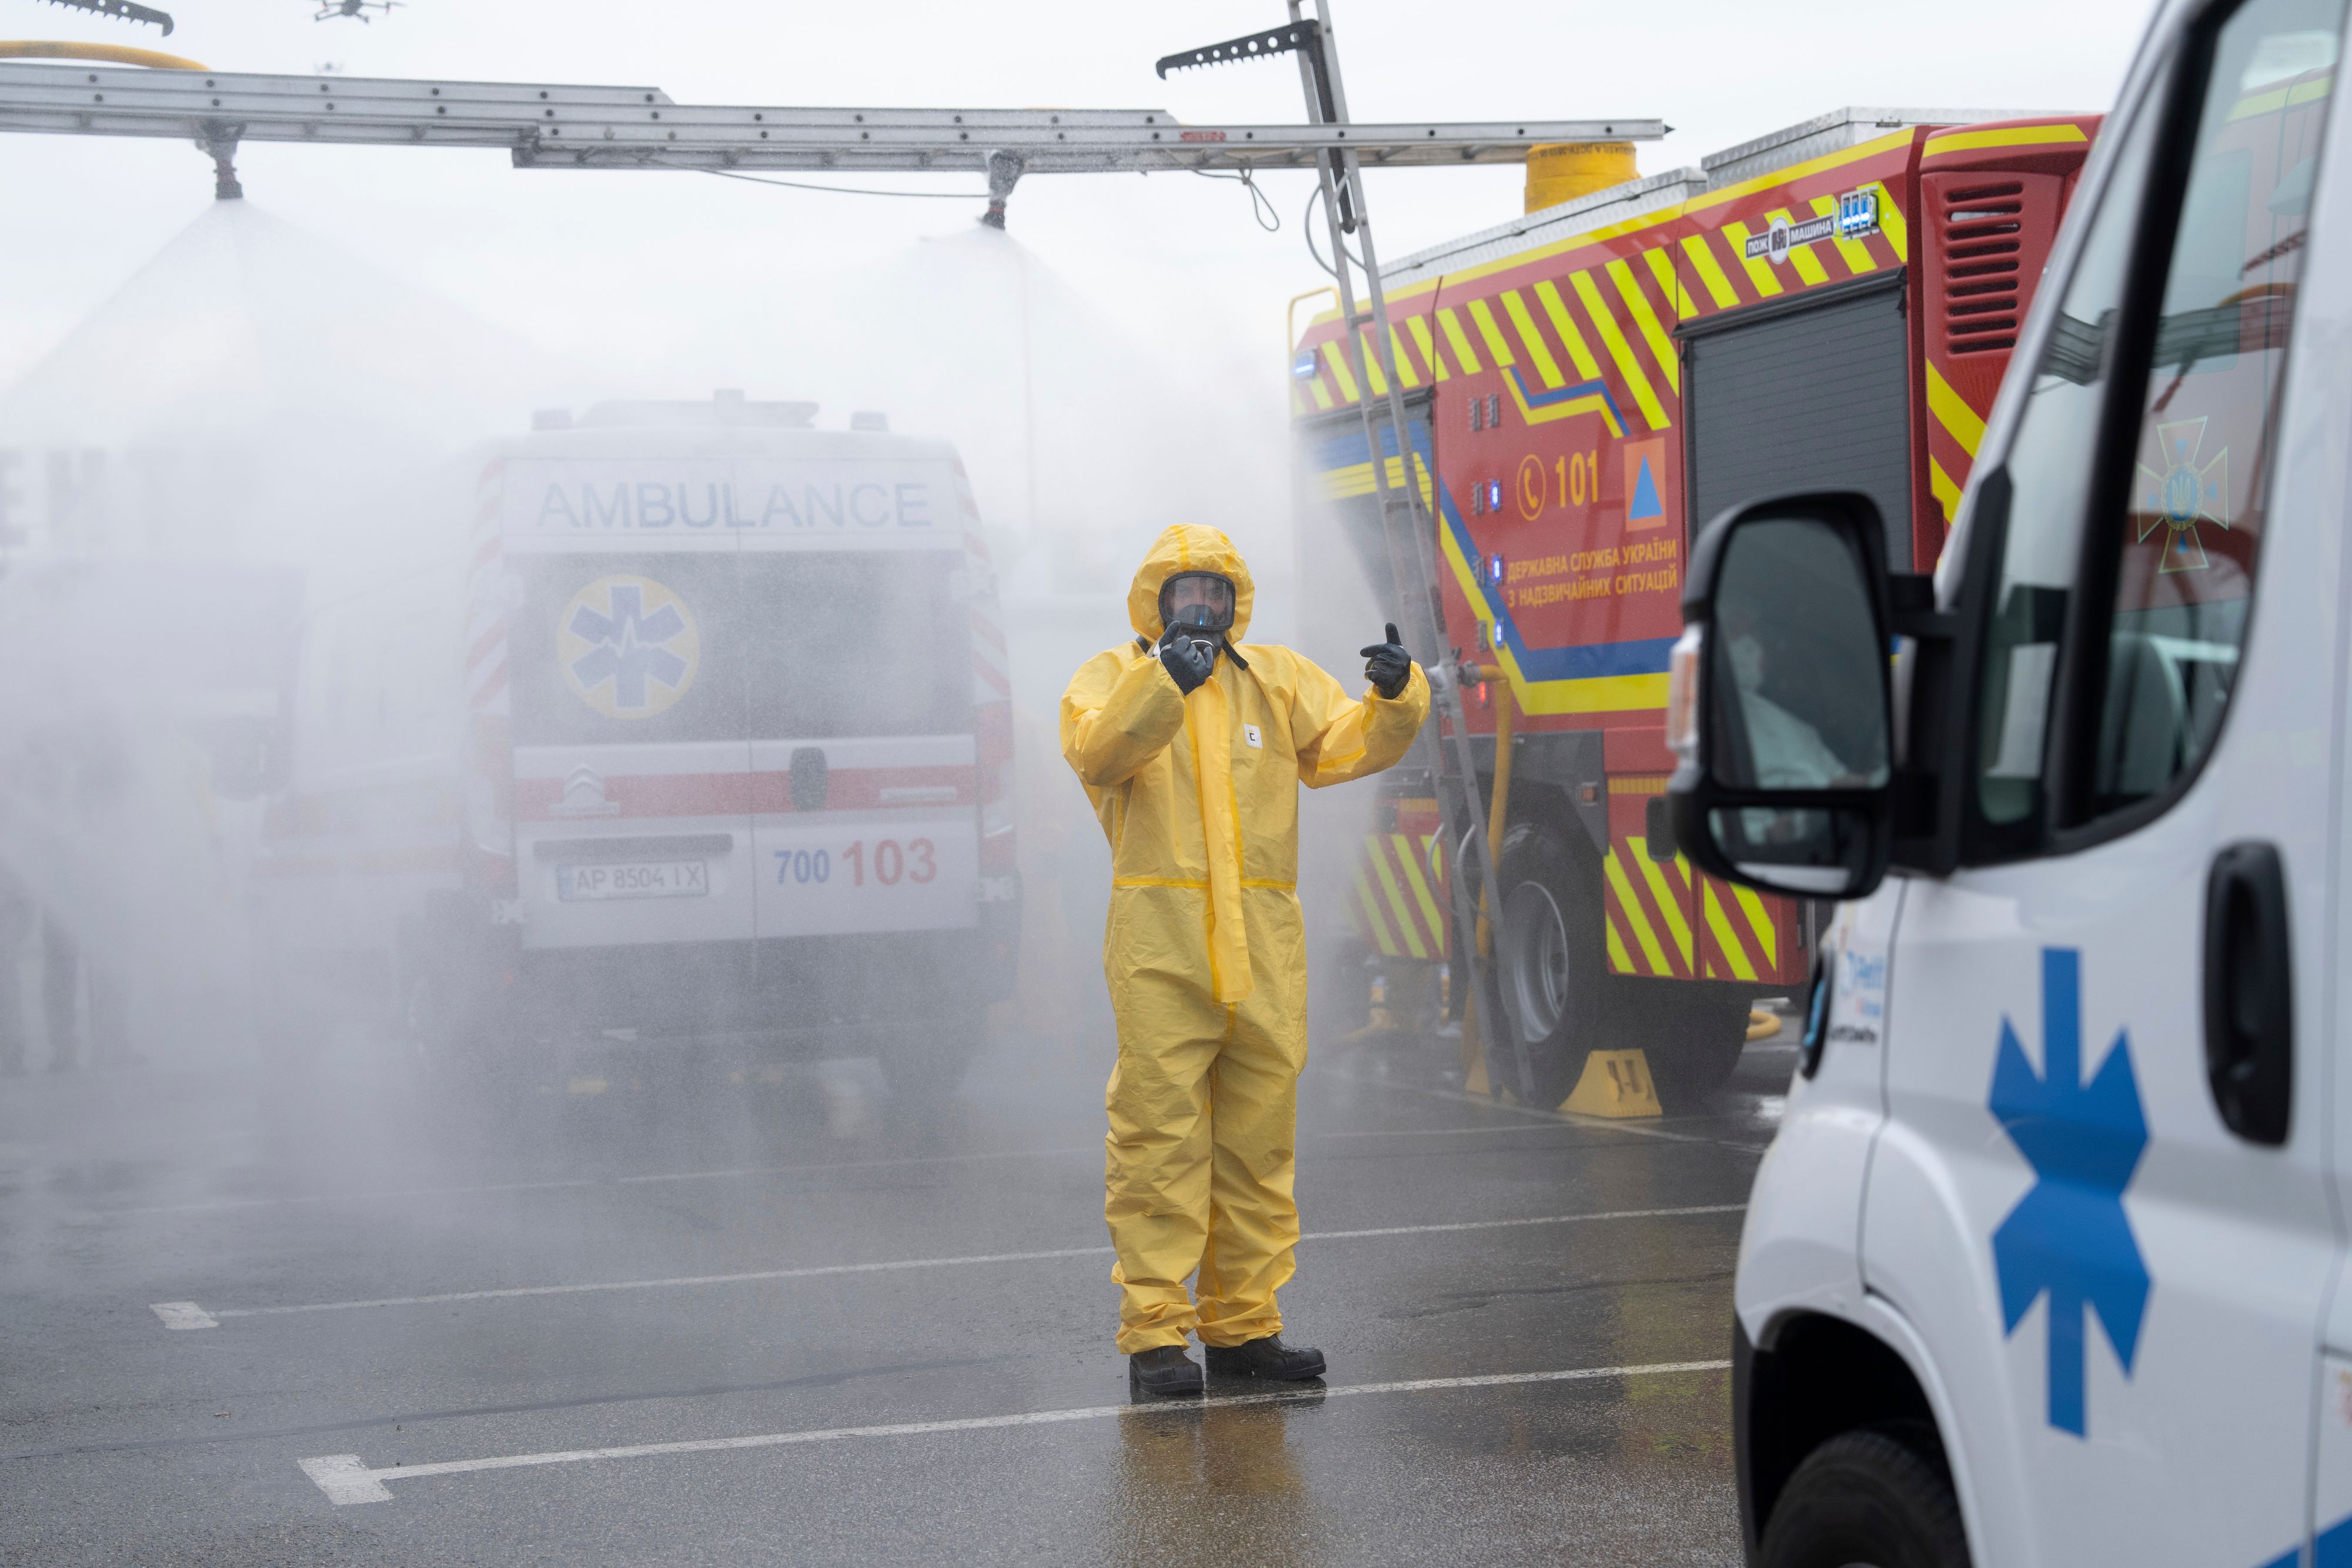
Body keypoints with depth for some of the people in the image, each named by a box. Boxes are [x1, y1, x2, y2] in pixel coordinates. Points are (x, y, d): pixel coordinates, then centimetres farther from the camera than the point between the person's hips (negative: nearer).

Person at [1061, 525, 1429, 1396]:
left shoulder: (1278, 680, 17)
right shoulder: (1113, 677, 6)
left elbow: (1347, 743, 4)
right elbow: (1099, 750, -15)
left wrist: (1395, 697, -16)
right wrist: (1164, 679, -31)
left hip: (1264, 948, 4)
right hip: (1160, 947, -4)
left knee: (1258, 1143, 9)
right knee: (1160, 1138, -5)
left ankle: (1243, 1324, 18)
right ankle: (1153, 1332, 0)